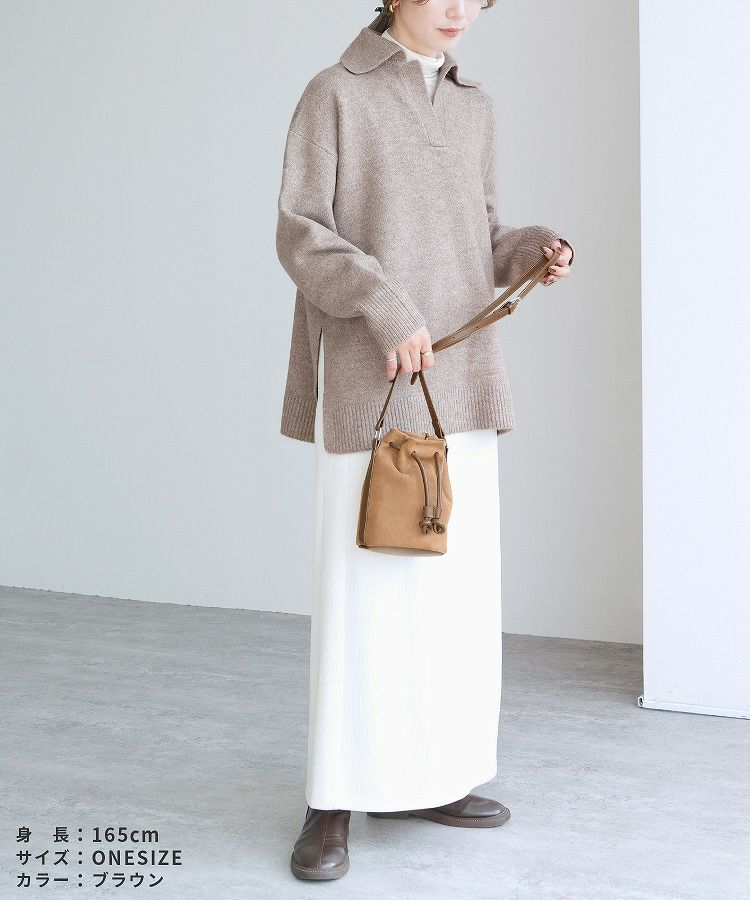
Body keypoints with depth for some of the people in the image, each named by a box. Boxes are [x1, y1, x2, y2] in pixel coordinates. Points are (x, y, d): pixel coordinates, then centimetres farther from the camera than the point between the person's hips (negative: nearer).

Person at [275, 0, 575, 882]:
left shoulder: (473, 109, 16)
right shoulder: (334, 95, -2)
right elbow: (299, 235, -9)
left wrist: (538, 250, -3)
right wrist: (384, 307, -23)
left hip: (461, 383, 6)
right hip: (371, 382, -6)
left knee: (456, 585, 8)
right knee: (363, 590, -7)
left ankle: (423, 774, 21)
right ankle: (332, 804, 3)